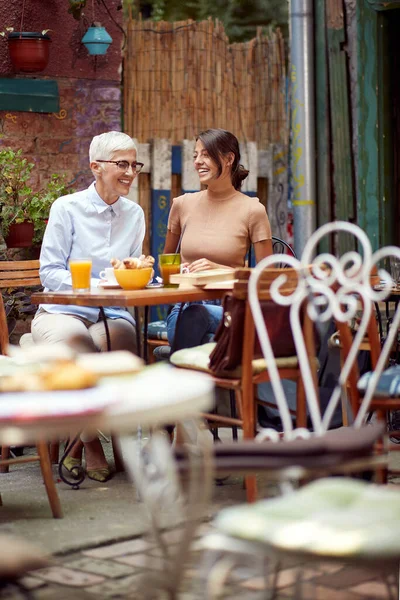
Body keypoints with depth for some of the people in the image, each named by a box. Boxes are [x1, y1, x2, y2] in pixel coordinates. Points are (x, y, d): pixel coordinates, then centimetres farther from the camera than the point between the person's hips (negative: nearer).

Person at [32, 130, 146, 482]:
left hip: (112, 316, 3)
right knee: (74, 338, -39)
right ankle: (90, 439, -17)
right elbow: (49, 272, -6)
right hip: (61, 311, -3)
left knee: (121, 338, -34)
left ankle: (83, 437, -13)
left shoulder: (134, 214, 12)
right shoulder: (67, 208, -2)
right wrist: (95, 285, -19)